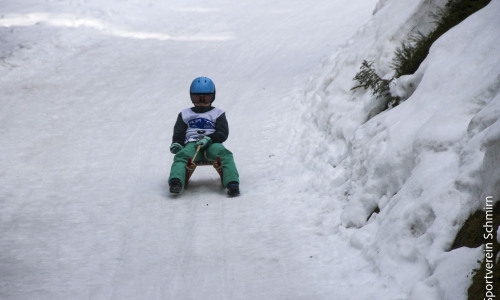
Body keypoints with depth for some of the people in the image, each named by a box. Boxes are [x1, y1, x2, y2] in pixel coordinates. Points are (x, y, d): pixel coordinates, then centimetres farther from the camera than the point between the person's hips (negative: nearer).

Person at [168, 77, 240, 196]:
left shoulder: (218, 113, 22)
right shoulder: (185, 114, 28)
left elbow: (222, 134, 7)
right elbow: (178, 133, 20)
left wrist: (208, 138, -14)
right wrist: (176, 144, -6)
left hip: (212, 145, -1)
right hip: (191, 144, 1)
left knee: (225, 154, -35)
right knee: (181, 155, -36)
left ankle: (232, 184, -52)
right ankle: (176, 182, -60)